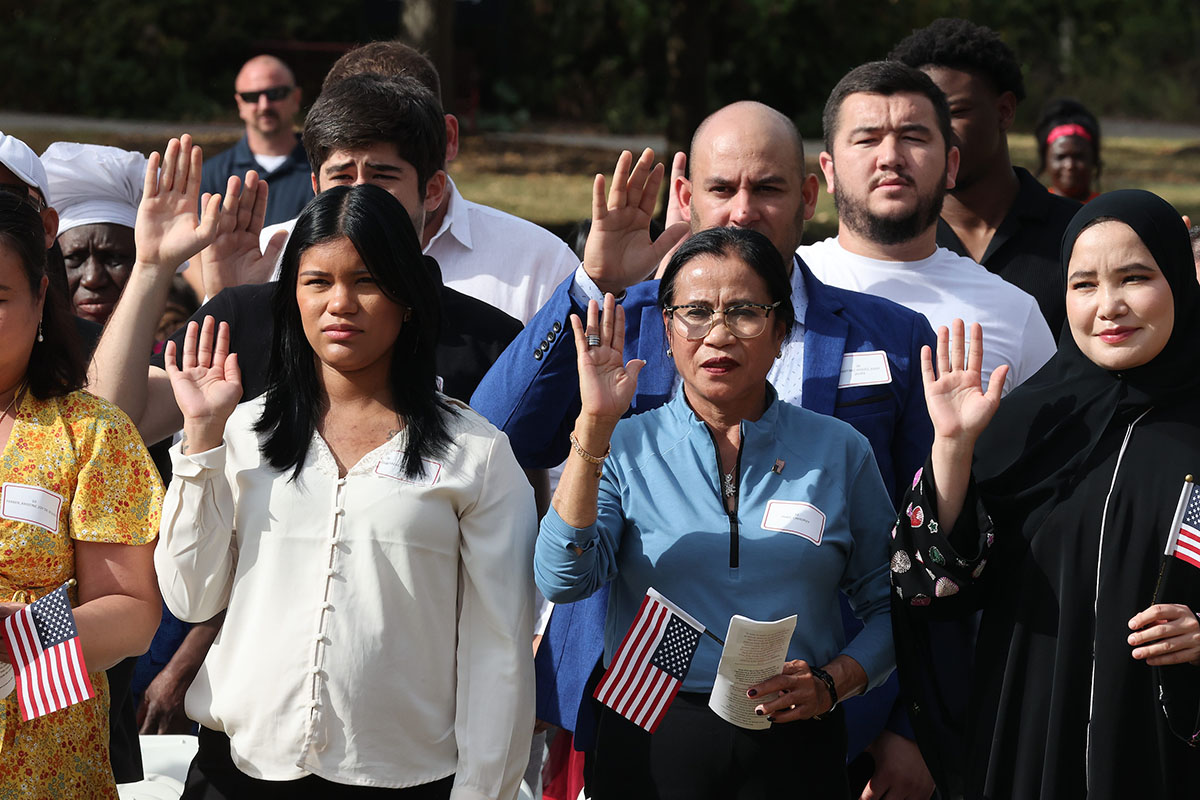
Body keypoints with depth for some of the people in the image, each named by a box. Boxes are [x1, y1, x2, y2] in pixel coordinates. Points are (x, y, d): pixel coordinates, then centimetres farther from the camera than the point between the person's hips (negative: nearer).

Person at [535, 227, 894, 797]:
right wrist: (595, 427, -20)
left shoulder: (839, 451, 4)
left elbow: (888, 605, 9)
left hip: (792, 747, 1)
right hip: (649, 747, 0)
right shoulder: (626, 446, 2)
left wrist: (831, 684, -9)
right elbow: (563, 580, -14)